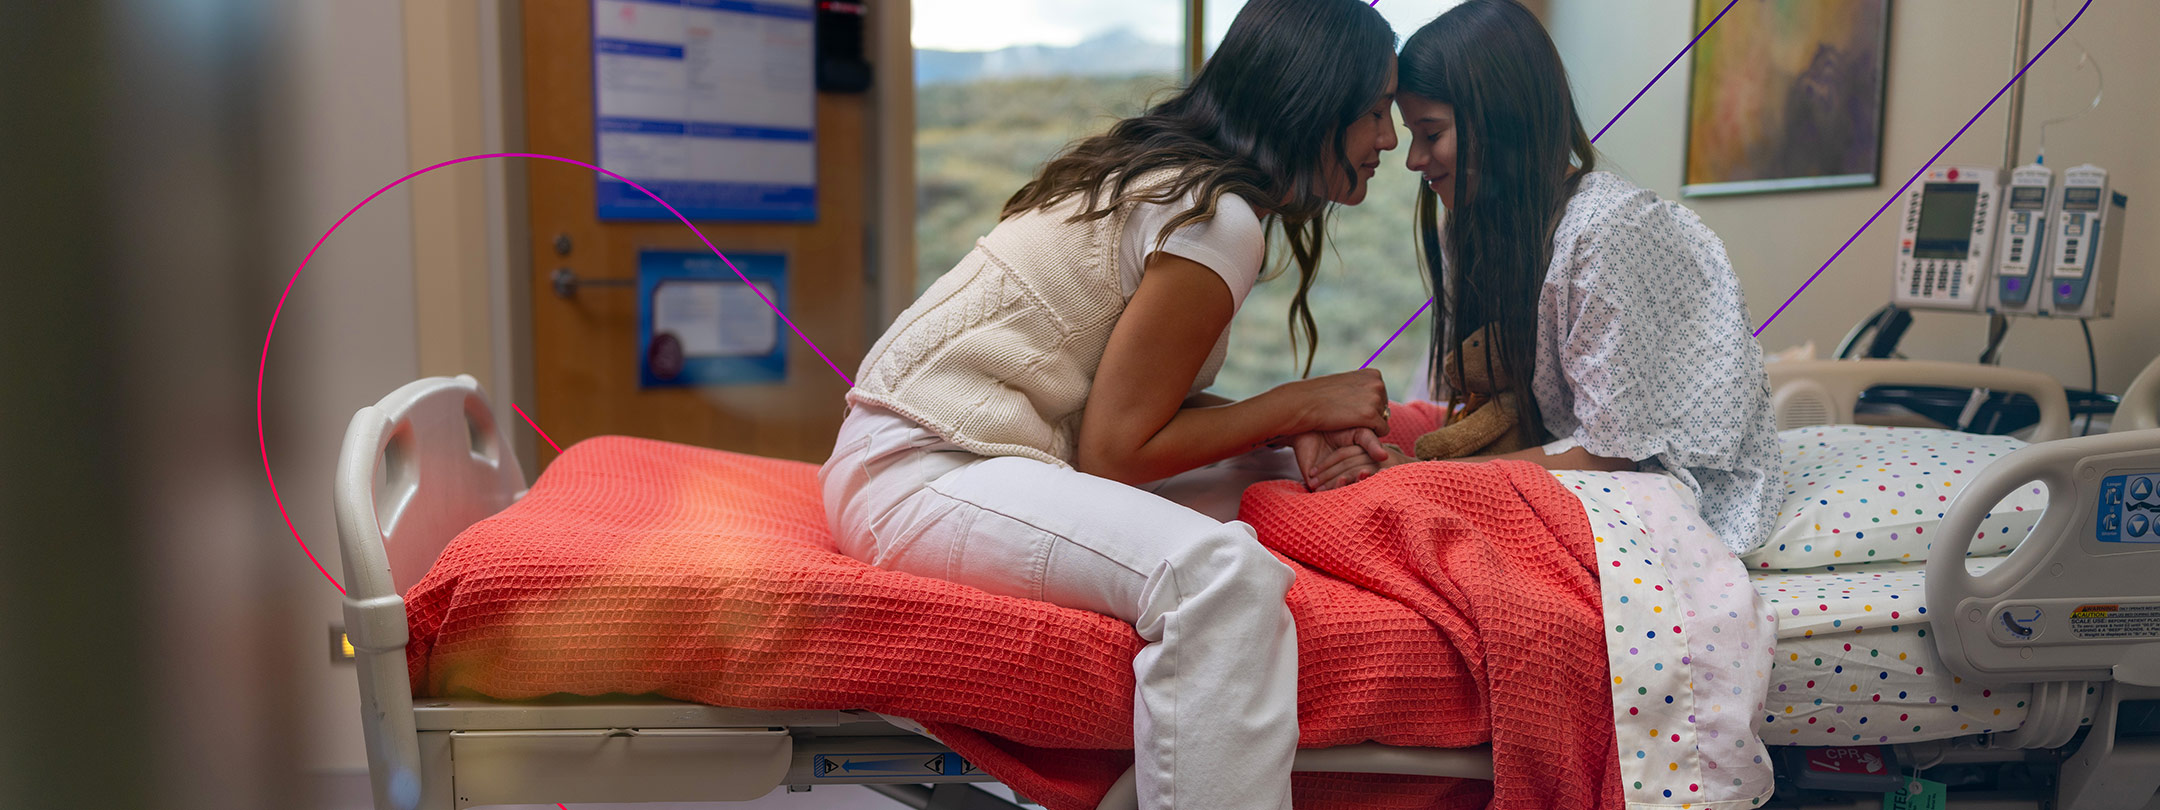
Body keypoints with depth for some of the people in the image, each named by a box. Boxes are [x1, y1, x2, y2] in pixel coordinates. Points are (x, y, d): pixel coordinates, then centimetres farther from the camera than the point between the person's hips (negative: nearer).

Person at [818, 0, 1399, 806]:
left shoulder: (1156, 164, 13)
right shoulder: (1220, 217, -15)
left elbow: (1140, 394, 15)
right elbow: (1115, 450, -14)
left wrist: (1296, 428, 1)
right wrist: (1299, 403, -6)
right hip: (921, 475, -10)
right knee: (1221, 572, -30)